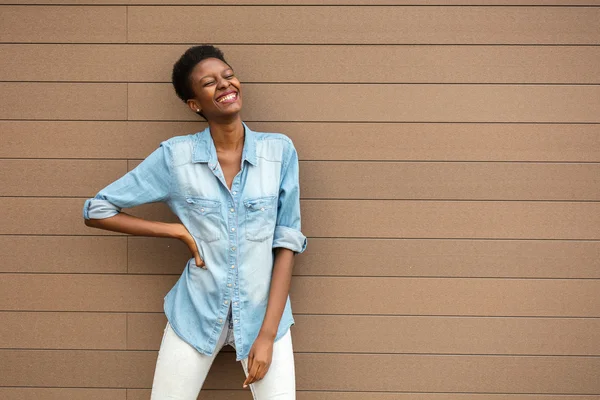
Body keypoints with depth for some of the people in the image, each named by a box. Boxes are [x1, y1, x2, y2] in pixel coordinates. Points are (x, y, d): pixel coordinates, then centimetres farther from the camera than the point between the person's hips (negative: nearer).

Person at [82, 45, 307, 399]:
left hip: (263, 311, 0)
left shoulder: (280, 150, -6)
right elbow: (97, 210, -1)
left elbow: (287, 242, -6)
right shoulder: (175, 156, -8)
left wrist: (267, 334, -12)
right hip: (196, 314, 0)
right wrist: (179, 231, -9)